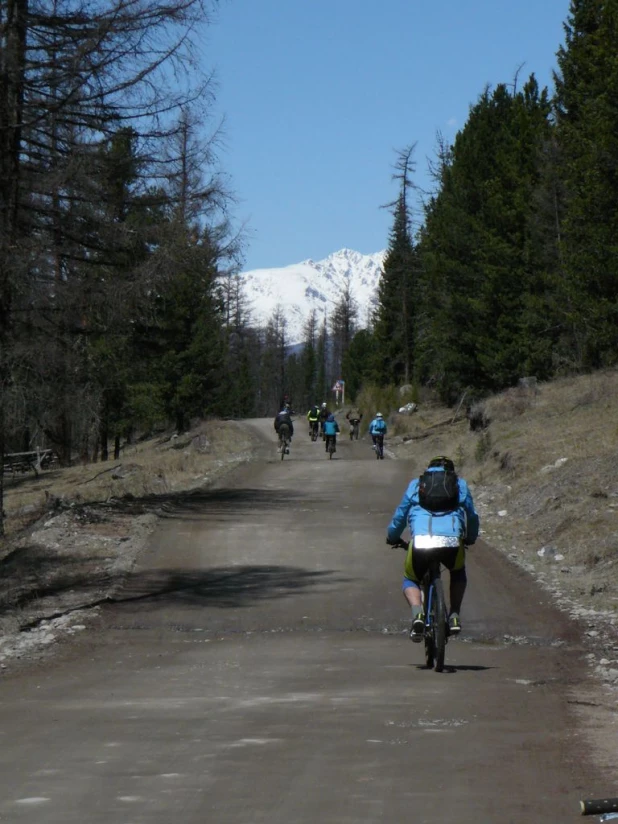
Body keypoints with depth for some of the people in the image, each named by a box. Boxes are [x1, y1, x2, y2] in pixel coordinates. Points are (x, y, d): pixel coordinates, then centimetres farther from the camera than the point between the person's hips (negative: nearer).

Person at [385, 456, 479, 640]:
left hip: (420, 541, 0)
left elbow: (399, 516, 29)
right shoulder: (460, 484, 26)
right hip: (452, 543, 0)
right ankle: (454, 616, 16)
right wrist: (470, 539, 49)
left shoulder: (415, 484, 26)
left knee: (410, 580, 25)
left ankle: (417, 613, -6)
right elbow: (472, 517, 30)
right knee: (458, 573, 34)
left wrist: (392, 538, 47)